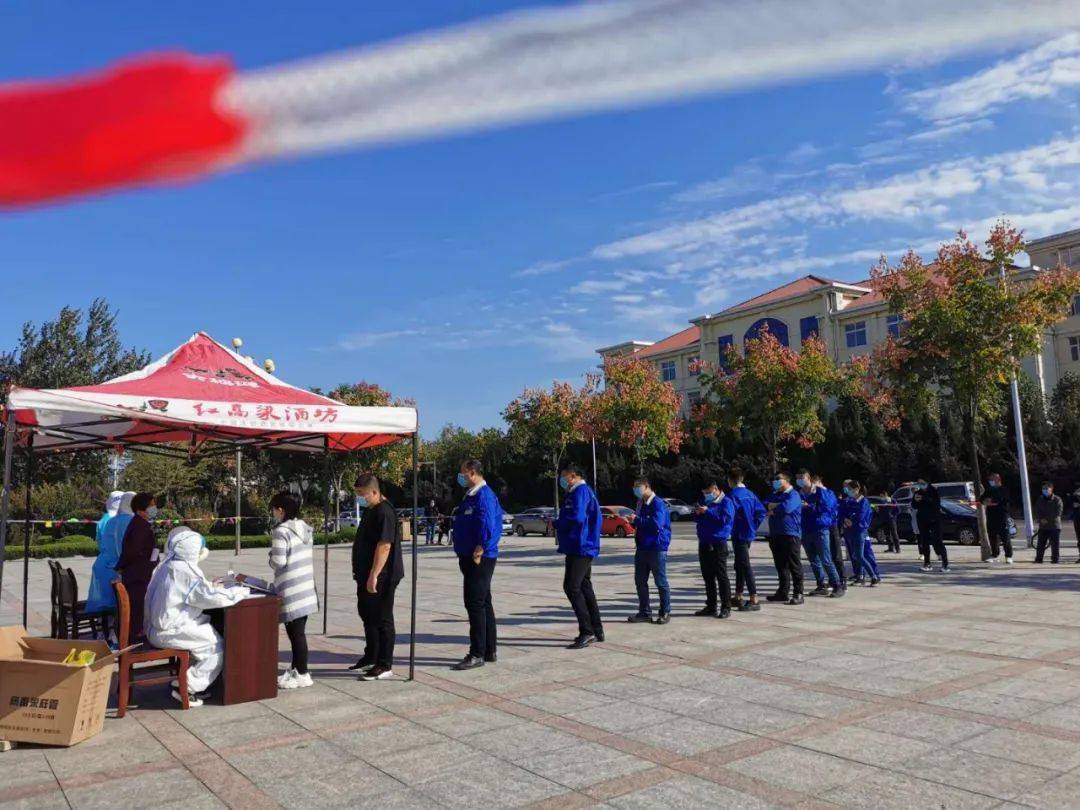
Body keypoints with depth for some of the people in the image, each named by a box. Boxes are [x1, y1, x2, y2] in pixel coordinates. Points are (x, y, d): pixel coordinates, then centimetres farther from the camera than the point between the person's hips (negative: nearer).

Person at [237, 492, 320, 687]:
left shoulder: (280, 532, -14)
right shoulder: (305, 529, 11)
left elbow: (278, 563, -17)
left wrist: (271, 556, 4)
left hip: (291, 593, -8)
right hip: (307, 589, 8)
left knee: (295, 632, 1)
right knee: (298, 631, 16)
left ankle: (302, 675, 8)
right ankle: (295, 669, 26)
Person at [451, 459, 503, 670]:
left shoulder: (484, 495, -16)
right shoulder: (471, 495, 16)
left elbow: (488, 525, -25)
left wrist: (480, 550, -22)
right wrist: (466, 553, 17)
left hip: (479, 559, -10)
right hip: (470, 558, 10)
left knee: (476, 605, -6)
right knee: (483, 604, 15)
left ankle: (477, 654, 0)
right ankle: (490, 651, 24)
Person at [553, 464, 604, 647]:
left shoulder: (580, 491, -14)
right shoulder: (579, 492, 20)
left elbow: (577, 517, -25)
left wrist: (557, 523, -10)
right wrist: (559, 524, 8)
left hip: (580, 548, -11)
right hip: (583, 548, 11)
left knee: (572, 587, -11)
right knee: (585, 587, 15)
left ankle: (587, 632, -10)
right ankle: (596, 631, 21)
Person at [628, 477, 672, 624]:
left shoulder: (658, 503, -14)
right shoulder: (640, 503, 13)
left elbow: (656, 524, -25)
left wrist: (637, 519, -20)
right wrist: (634, 520, 4)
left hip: (657, 548, -9)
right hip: (642, 548, 9)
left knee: (661, 582, 1)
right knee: (640, 581, 10)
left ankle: (665, 613, 11)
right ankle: (644, 612, 19)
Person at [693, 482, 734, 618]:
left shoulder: (726, 502, -5)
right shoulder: (705, 502, 18)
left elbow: (725, 518, -20)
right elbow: (697, 519, 23)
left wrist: (708, 512, -18)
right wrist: (697, 514, 1)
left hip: (718, 544, -8)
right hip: (704, 543, 8)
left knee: (721, 576, -4)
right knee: (708, 576, 11)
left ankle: (726, 608, 1)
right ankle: (711, 606, 18)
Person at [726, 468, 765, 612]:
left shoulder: (732, 495, -14)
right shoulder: (749, 494, 10)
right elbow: (761, 512, 9)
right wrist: (753, 526, 11)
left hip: (739, 535, -9)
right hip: (749, 534, 9)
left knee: (745, 566, -7)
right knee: (740, 565, 17)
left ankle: (754, 601, -8)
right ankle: (738, 597, 25)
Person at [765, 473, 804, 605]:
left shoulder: (793, 495, -5)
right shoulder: (775, 495, 21)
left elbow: (786, 508, -21)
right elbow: (766, 504, 6)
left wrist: (772, 510, -4)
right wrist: (778, 506, -11)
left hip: (790, 534, -8)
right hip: (775, 534, 8)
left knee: (794, 565, -4)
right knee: (780, 564, 11)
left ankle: (798, 594, -2)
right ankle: (783, 592, 18)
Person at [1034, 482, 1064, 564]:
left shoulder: (1057, 500, -3)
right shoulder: (1040, 500, 11)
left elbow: (1058, 513, -9)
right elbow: (1037, 512, 9)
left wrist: (1047, 519, -12)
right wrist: (1041, 519, -10)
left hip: (1054, 526, -3)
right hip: (1043, 527, 4)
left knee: (1055, 545, -2)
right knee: (1041, 544, 3)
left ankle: (1055, 559, 6)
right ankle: (1038, 559, 8)